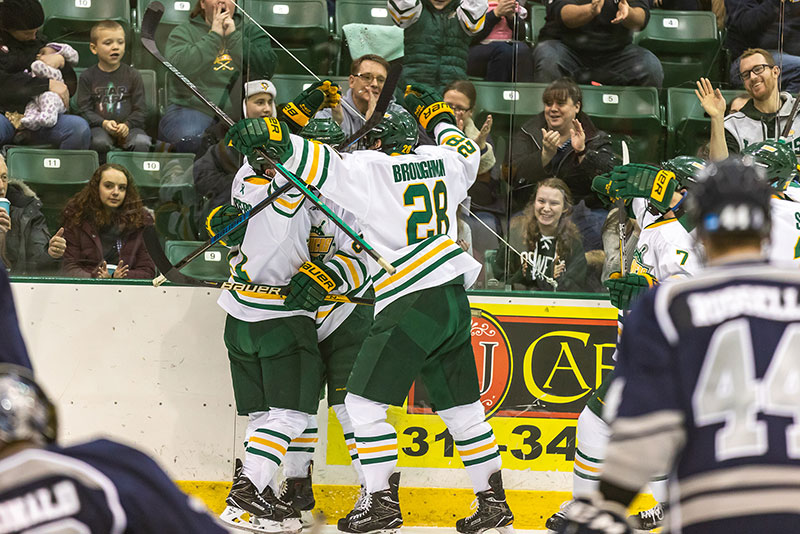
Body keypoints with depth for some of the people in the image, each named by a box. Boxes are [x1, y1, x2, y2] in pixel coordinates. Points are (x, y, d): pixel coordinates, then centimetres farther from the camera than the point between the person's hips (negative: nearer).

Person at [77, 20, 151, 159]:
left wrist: (127, 125, -13)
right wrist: (104, 123, -17)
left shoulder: (132, 75, 10)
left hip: (129, 127, 1)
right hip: (99, 127, -1)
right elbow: (84, 110, 1)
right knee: (99, 142, -35)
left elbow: (139, 110, 7)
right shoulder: (87, 76, 8)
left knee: (142, 142, -31)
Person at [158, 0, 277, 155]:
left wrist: (234, 36, -6)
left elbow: (267, 68, -3)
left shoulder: (251, 32, 16)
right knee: (190, 139, -35)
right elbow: (179, 67, -11)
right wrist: (215, 36, -9)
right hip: (193, 109, -2)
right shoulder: (183, 32, 11)